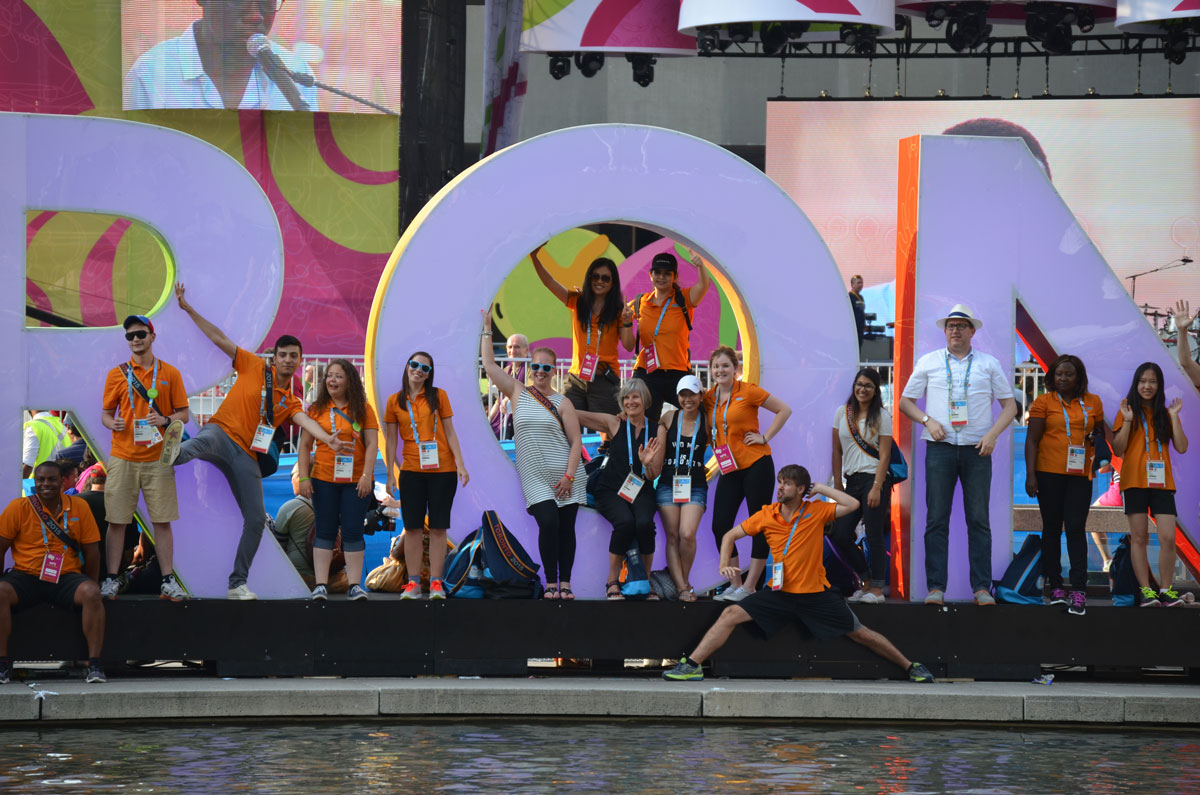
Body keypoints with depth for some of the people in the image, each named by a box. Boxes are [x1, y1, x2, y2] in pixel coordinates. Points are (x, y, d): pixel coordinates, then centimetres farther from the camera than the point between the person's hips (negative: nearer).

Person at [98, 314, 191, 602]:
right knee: (117, 520, -1)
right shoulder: (117, 374, 7)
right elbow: (106, 414, 11)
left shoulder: (170, 373, 6)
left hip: (157, 458, 0)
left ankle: (168, 581, 4)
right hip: (123, 457, 0)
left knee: (162, 521, -1)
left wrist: (165, 420, -14)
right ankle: (111, 579, 5)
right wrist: (112, 423, -12)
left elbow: (184, 414, 7)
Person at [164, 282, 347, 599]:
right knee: (208, 441, -43)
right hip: (221, 432, -5)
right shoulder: (254, 367, 9)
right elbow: (219, 339, 7)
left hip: (246, 455, 5)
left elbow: (305, 421, -4)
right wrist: (187, 308, 1)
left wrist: (328, 439, -27)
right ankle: (175, 452, -82)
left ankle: (238, 584, 10)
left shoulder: (291, 403, 17)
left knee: (256, 520, -2)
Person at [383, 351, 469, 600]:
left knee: (438, 527, 0)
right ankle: (413, 583, 6)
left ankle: (436, 583, 4)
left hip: (442, 470, -1)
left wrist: (460, 465, -4)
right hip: (411, 470, 1)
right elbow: (390, 440, 8)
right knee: (413, 527, 1)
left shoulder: (438, 396, 3)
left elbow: (450, 433, 4)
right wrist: (390, 474, 3)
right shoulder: (395, 401, 6)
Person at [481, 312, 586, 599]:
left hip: (565, 476, 0)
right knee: (549, 523, -14)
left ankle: (565, 582, 9)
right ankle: (550, 583, -5)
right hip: (535, 477, 0)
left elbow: (576, 442, -1)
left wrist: (569, 476, -9)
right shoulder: (518, 393, 7)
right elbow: (489, 365, 5)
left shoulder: (562, 403, 2)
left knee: (566, 527, 1)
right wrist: (487, 330, 4)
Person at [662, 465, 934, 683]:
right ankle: (692, 665, -15)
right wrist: (725, 565, -10)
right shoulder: (766, 515, -1)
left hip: (817, 594, -2)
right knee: (731, 614, -15)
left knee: (860, 634, 4)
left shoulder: (817, 511, -6)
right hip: (780, 593, 2)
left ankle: (910, 666, 21)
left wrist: (821, 489, -12)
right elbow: (730, 535, 7)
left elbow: (852, 505, -18)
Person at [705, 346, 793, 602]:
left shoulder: (748, 392, -8)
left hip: (755, 465, -6)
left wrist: (765, 437, -7)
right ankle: (735, 584, 9)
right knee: (720, 526, -1)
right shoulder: (709, 398, 7)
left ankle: (749, 586, 3)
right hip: (729, 470, 6)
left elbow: (784, 410, -3)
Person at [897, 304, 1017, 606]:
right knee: (937, 519, -3)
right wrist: (928, 420, -3)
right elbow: (905, 401, 15)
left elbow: (1009, 405, 12)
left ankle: (982, 587, 0)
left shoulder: (989, 364, 12)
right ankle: (935, 587, -2)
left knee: (979, 519, -2)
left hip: (977, 448, 0)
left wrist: (993, 434, -4)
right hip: (940, 446, 0)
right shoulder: (928, 363, 12)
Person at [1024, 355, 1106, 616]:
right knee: (1052, 527, 7)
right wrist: (1030, 475, -9)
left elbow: (1101, 432, 23)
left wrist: (1097, 438, -1)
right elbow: (1032, 440, 0)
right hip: (1049, 474, -1)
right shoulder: (1044, 402, 2)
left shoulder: (1093, 403, 10)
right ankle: (1055, 585, 15)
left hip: (1080, 475, 1)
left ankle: (1079, 591, -11)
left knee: (1076, 528, -7)